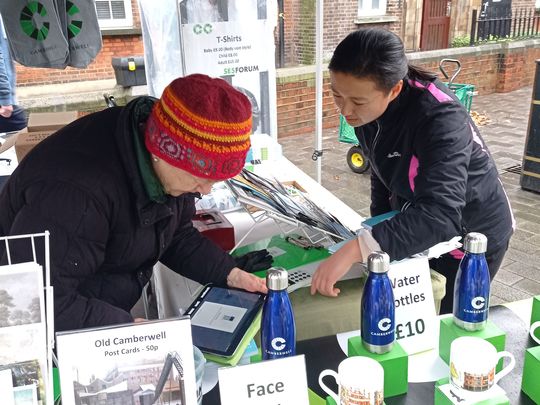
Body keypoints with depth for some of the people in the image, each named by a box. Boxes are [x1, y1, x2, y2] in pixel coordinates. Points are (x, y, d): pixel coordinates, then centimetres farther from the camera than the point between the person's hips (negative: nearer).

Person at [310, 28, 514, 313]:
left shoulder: (440, 119, -34)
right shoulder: (365, 108, -12)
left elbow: (439, 215, -47)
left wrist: (355, 250, -56)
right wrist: (380, 226, 5)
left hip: (470, 238, -6)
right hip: (413, 227, 6)